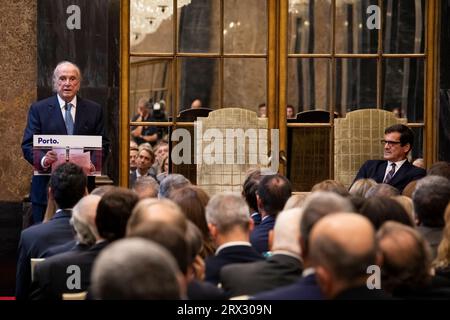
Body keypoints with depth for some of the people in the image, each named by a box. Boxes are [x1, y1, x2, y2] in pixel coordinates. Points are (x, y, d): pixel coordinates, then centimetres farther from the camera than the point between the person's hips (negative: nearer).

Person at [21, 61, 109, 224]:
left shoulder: (94, 110, 10)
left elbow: (103, 144, 9)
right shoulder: (38, 109, 5)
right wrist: (42, 160, -22)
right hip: (47, 187, -1)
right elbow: (28, 145, -1)